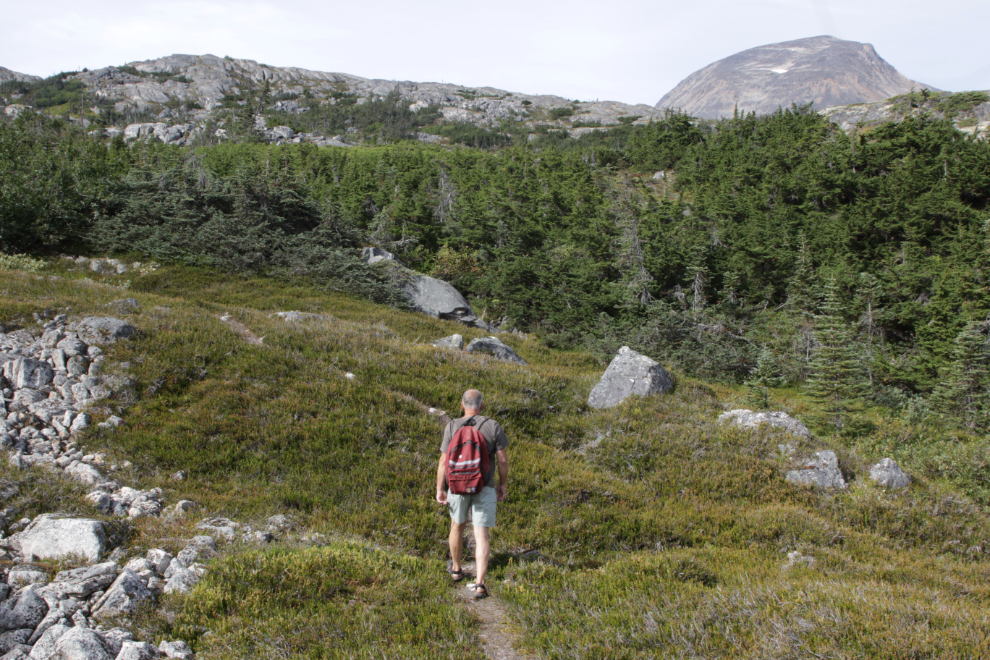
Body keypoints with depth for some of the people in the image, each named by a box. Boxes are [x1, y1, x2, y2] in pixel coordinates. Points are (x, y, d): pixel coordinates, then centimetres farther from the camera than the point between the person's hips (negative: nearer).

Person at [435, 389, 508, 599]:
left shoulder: (452, 427, -7)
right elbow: (502, 459, -5)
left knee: (457, 525, 24)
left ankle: (456, 569, 42)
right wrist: (503, 484, 9)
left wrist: (439, 489, 0)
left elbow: (444, 461, -8)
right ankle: (479, 584, -9)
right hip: (485, 487, -1)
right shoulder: (493, 426, -7)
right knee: (481, 536, 1)